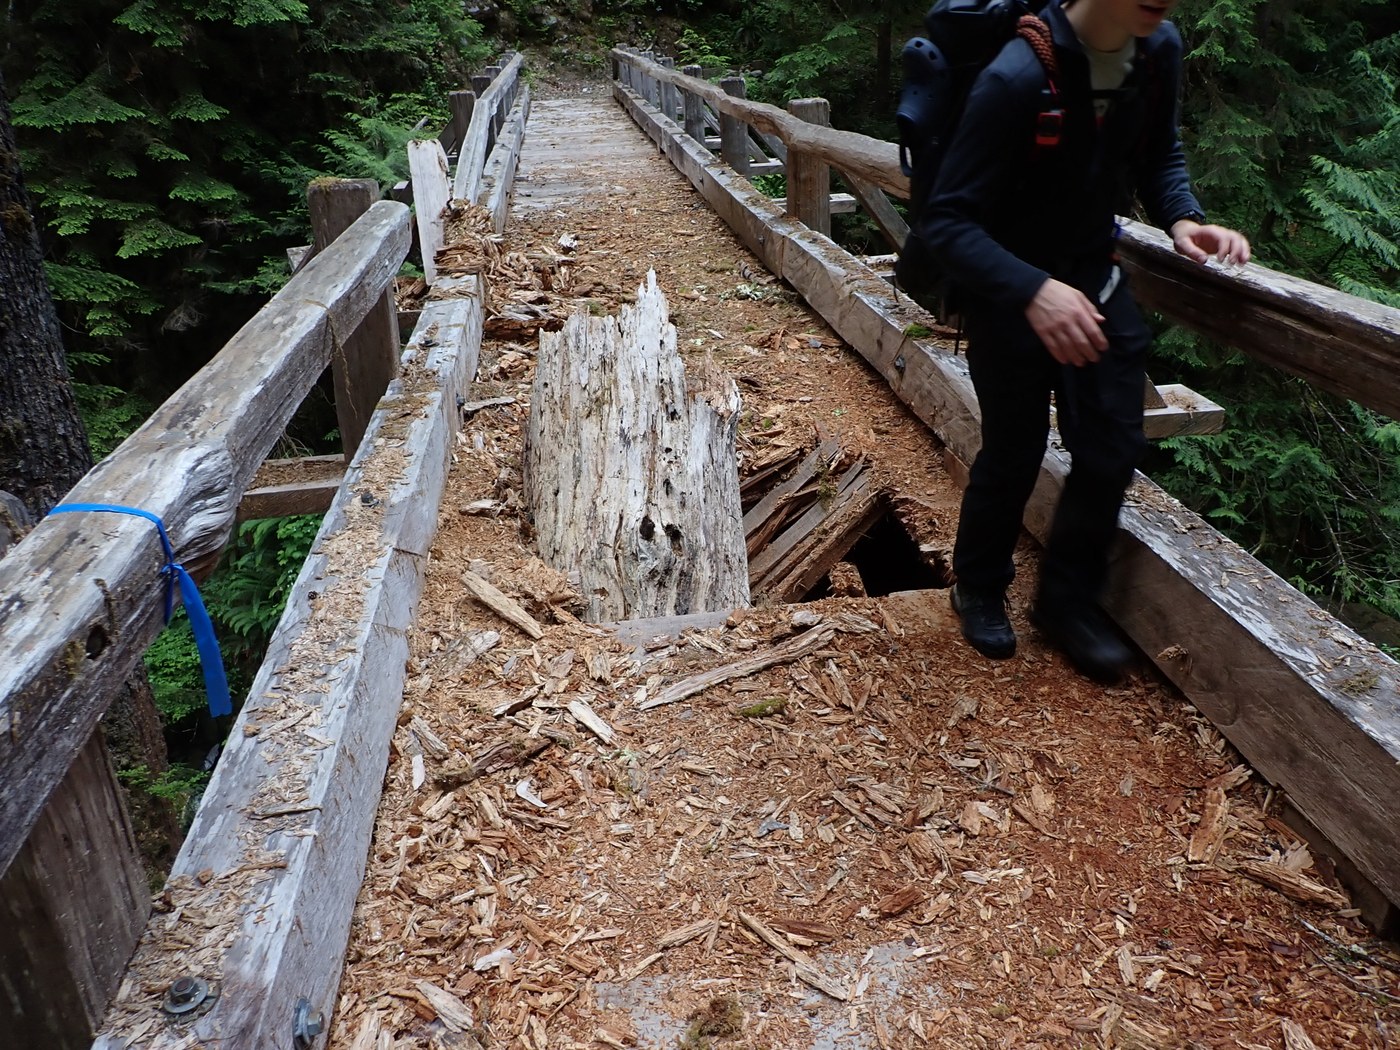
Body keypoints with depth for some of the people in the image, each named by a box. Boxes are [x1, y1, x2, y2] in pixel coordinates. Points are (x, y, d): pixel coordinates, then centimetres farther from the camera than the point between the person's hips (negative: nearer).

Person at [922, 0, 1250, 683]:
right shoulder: (1018, 77, -27)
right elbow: (946, 221, -29)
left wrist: (1180, 219, -11)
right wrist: (1033, 292, -43)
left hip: (1093, 275, 6)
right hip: (1009, 287, -5)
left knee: (1114, 447, 3)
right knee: (1013, 454, 4)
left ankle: (1067, 601, 23)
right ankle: (978, 589, 31)